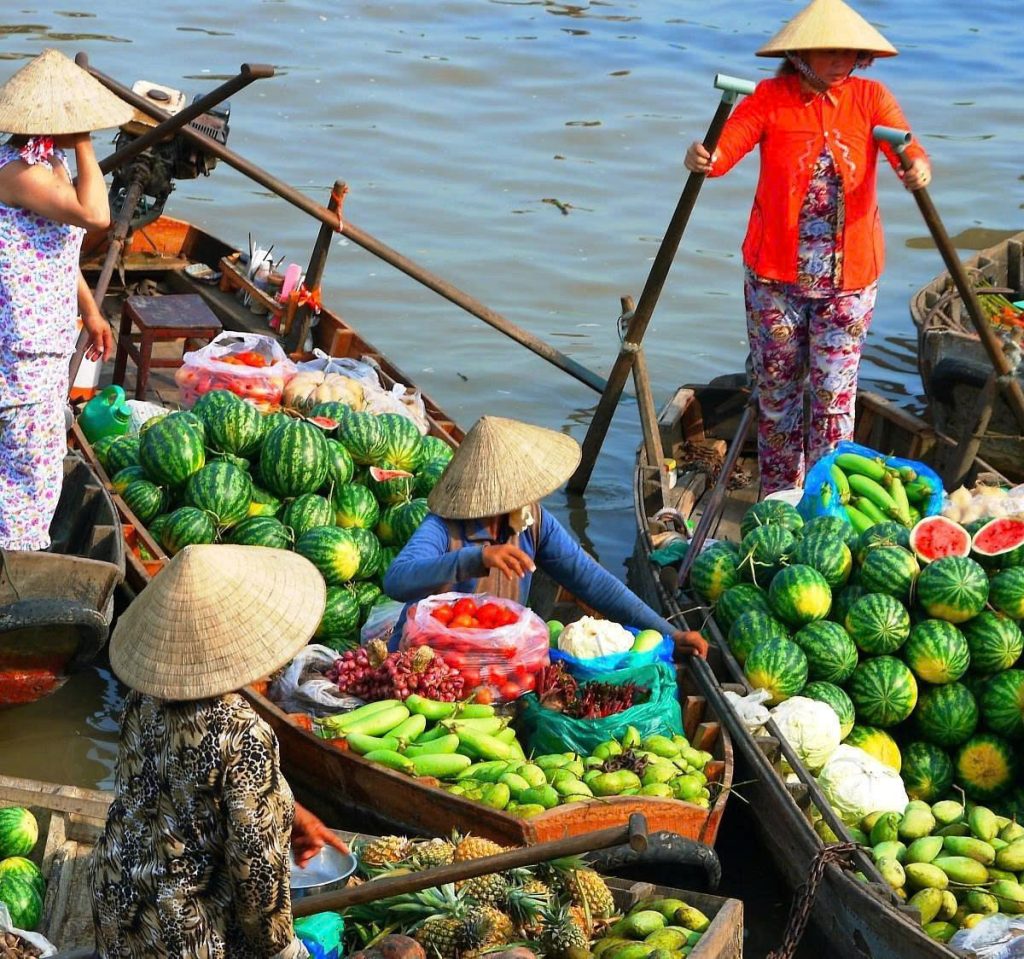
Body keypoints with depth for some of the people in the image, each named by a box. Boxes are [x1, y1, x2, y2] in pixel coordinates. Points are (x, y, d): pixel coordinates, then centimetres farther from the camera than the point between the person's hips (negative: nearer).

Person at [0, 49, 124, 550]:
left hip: (47, 336, 11)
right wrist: (84, 148, -25)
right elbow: (93, 215, -36)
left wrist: (89, 311, 24)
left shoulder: (50, 163, 10)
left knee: (45, 451, 20)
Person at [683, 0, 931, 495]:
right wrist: (702, 159, -43)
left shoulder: (870, 98, -1)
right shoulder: (770, 98, -4)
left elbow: (907, 150, -16)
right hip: (775, 275, 0)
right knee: (776, 387, 11)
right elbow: (727, 145, -19)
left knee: (834, 392, 1)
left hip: (849, 275, 0)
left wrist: (918, 168, -40)